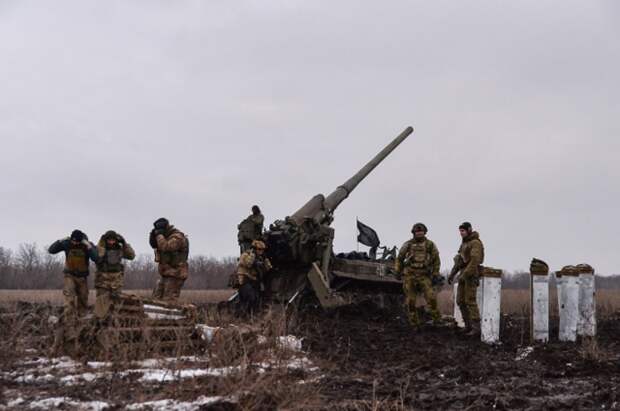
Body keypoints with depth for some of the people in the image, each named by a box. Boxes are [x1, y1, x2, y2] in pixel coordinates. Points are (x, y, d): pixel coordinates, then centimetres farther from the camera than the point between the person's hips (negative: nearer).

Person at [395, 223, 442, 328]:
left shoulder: (430, 245, 6)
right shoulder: (408, 245, 7)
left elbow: (436, 260, 12)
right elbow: (399, 258, 17)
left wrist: (435, 274, 7)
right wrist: (398, 272, 11)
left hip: (424, 276, -1)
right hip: (409, 275, 1)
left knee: (431, 297, -16)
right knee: (410, 301, 0)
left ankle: (436, 319, -3)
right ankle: (414, 324, 9)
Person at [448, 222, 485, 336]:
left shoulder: (476, 243, -15)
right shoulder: (465, 243, 18)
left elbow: (475, 261, -24)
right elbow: (459, 260, 22)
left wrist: (464, 275, -26)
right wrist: (452, 274, 15)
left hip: (471, 275, -9)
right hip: (464, 274, 9)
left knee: (470, 301, -11)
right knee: (461, 301, 6)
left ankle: (476, 328, -8)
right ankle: (468, 326, 13)